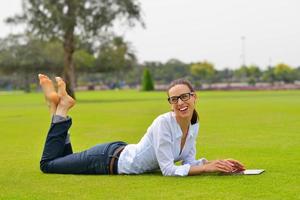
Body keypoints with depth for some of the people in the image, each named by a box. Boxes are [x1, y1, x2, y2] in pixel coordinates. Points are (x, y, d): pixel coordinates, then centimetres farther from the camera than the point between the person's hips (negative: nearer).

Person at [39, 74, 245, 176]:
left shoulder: (194, 124, -7)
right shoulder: (163, 123, -32)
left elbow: (188, 161, 0)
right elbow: (169, 170, -32)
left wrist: (218, 163, -15)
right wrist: (207, 167, -33)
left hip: (122, 153, 8)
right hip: (110, 160, -8)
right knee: (48, 164, 8)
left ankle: (60, 107, 27)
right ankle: (61, 108, 15)